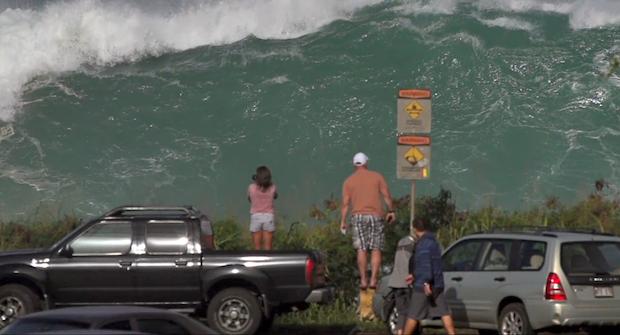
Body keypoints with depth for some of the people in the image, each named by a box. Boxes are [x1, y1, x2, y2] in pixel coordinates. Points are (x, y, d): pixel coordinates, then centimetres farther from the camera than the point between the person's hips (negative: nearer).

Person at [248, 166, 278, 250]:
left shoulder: (252, 187, -6)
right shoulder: (272, 188, -3)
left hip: (255, 216, 0)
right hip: (268, 216, 0)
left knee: (257, 248, 4)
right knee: (268, 249, 2)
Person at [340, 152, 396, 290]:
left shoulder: (349, 181, 5)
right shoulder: (377, 177, 4)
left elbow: (345, 203, -1)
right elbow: (386, 196, 1)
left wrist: (343, 221, 1)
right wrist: (391, 211, 11)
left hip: (358, 216, 1)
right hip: (376, 215, 0)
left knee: (362, 250, 3)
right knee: (376, 250, 2)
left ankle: (363, 280, -2)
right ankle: (373, 280, -4)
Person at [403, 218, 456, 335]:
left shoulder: (423, 243, -12)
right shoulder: (433, 242, 18)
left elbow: (426, 263, -24)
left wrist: (426, 282, -30)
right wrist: (415, 276, 36)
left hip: (423, 286, -8)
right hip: (437, 285, 8)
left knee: (413, 315, 2)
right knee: (444, 313, 0)